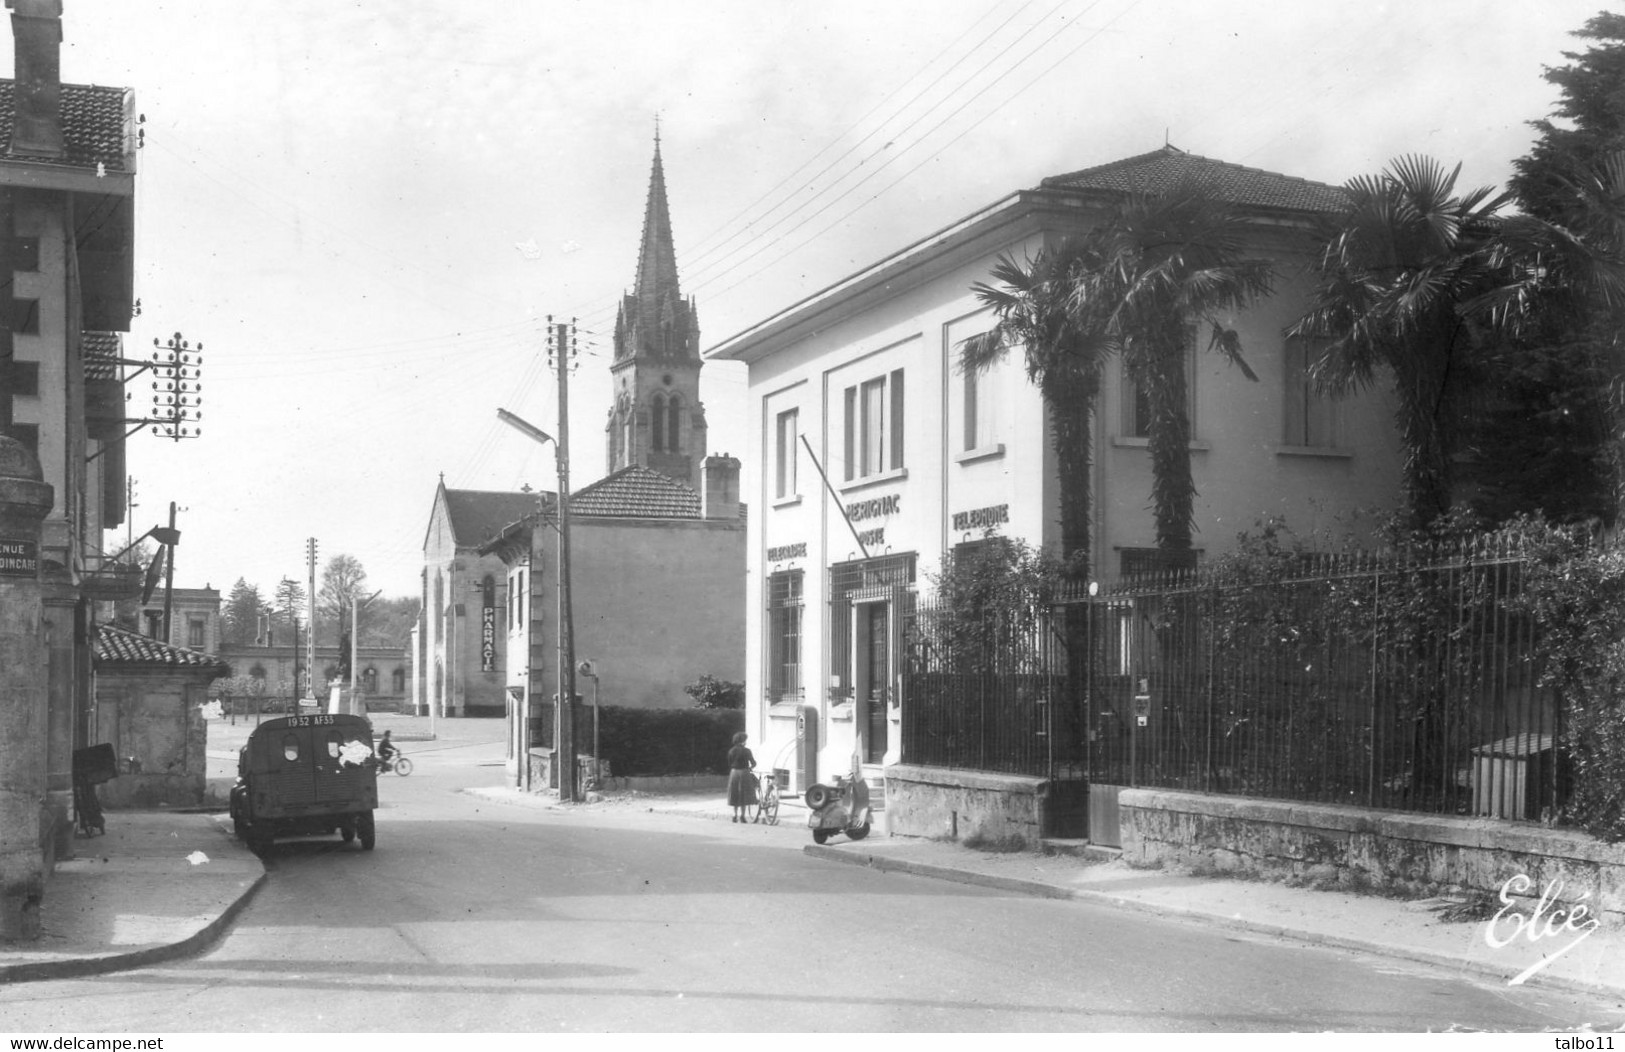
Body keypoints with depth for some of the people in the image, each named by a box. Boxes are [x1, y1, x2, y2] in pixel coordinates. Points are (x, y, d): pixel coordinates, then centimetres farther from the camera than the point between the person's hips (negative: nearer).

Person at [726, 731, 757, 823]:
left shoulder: (731, 751, 3)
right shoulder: (746, 751, -9)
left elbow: (729, 765, 8)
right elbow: (753, 763, -5)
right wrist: (750, 767, 16)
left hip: (733, 773, 4)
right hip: (744, 773, -4)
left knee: (735, 795, 11)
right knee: (744, 795, 3)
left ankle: (735, 815, 11)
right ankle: (742, 815, -1)